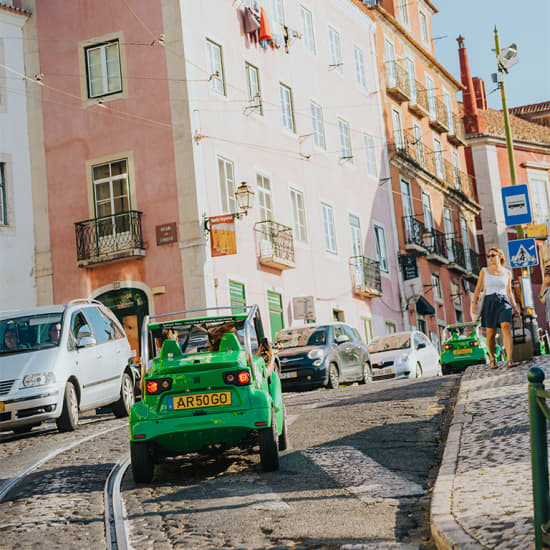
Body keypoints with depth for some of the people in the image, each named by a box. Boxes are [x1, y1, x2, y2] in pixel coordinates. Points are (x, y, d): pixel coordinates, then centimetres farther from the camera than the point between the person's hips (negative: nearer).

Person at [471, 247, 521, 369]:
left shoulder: (507, 272, 12)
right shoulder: (484, 271, 8)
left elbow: (509, 292, 18)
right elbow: (478, 288, 9)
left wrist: (515, 306, 13)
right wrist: (474, 303, 0)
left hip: (504, 302, 0)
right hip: (489, 302, 0)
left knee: (506, 327, -20)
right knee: (491, 333, 1)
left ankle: (510, 360, -28)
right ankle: (492, 358, 24)